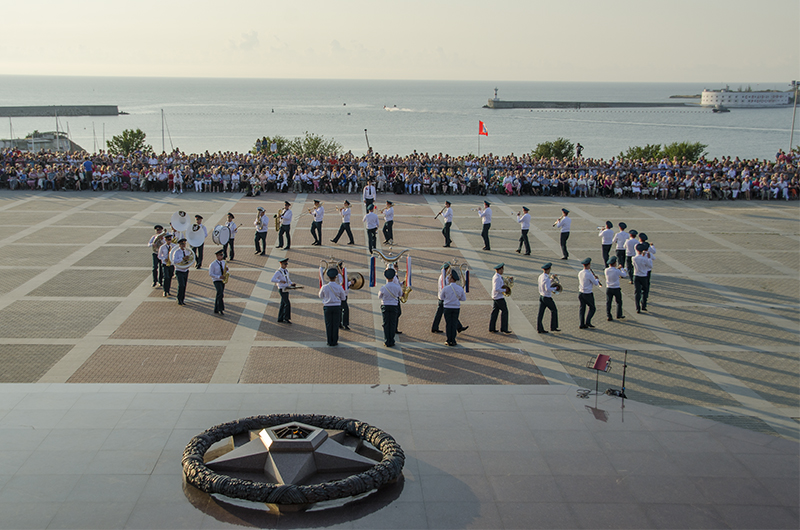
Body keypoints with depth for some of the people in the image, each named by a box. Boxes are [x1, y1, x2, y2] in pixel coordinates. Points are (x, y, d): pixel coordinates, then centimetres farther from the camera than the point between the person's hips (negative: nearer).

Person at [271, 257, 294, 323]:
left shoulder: (286, 271, 10)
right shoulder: (278, 272, -15)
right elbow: (272, 280, -25)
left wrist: (292, 283, 5)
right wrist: (280, 281, -32)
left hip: (286, 290, 8)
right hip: (282, 290, -8)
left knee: (283, 304, 10)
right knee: (287, 304, -12)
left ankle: (280, 318, 16)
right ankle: (286, 318, -5)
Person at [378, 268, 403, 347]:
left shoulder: (383, 288, -13)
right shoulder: (397, 287, -9)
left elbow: (379, 297, 4)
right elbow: (400, 294, 12)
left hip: (385, 307, -1)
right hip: (394, 307, 1)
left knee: (386, 324, 5)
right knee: (392, 324, 7)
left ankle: (386, 342, 5)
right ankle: (391, 341, 9)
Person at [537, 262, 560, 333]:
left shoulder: (540, 276, 5)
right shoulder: (546, 278, -23)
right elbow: (547, 289, -32)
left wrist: (551, 279, 14)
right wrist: (554, 289, -16)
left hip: (541, 296, 8)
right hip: (547, 298, -8)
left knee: (540, 313, 6)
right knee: (554, 310, 10)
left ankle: (539, 328, 6)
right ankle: (553, 327, 13)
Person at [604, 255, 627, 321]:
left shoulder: (606, 270, -6)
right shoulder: (617, 271, -16)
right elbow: (624, 275, 1)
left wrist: (617, 268, 23)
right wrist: (622, 268, 15)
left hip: (608, 289, 3)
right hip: (616, 288, -3)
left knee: (608, 302, 5)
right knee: (619, 302, 16)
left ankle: (608, 316, 0)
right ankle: (619, 315, 23)